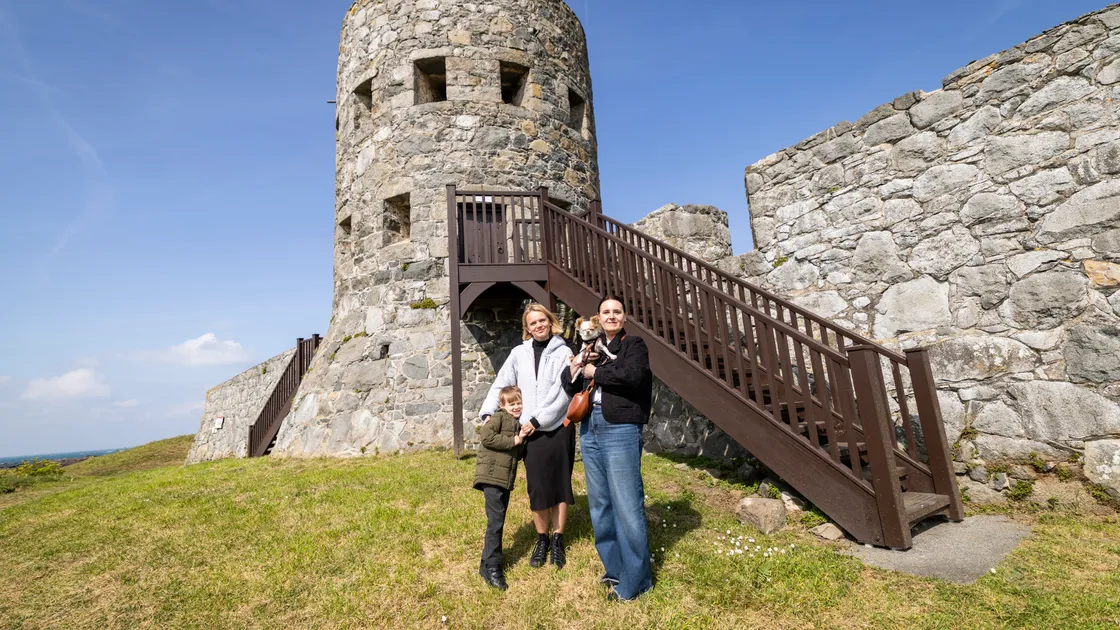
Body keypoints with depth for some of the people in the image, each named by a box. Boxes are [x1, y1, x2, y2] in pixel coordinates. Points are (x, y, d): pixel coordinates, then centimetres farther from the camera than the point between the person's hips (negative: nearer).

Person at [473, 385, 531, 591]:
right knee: (496, 521, -8)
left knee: (499, 520, 17)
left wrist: (521, 442, -2)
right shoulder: (499, 417, -6)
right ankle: (490, 566, -1)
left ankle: (492, 555, 32)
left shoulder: (519, 425, 17)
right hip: (491, 476, -8)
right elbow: (486, 436, -22)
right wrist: (513, 441, -17)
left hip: (506, 479, 8)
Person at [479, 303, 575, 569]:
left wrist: (538, 419, -13)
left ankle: (557, 540, 22)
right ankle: (542, 540, 23)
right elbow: (501, 384, 10)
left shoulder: (563, 352, -2)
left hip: (559, 429, -1)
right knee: (537, 487, 5)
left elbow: (561, 392, -10)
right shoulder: (519, 353, 6)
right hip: (531, 431, 2)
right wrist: (488, 412, -1)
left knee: (560, 485, 7)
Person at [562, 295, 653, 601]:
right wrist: (579, 364, -8)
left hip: (620, 430, -7)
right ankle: (615, 567, 30)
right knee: (599, 503, 14)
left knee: (627, 505, -1)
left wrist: (594, 372, -10)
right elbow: (568, 383, 12)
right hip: (590, 430, 7)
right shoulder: (593, 346, 17)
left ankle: (635, 579, 13)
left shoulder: (633, 344, -1)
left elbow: (633, 375, -21)